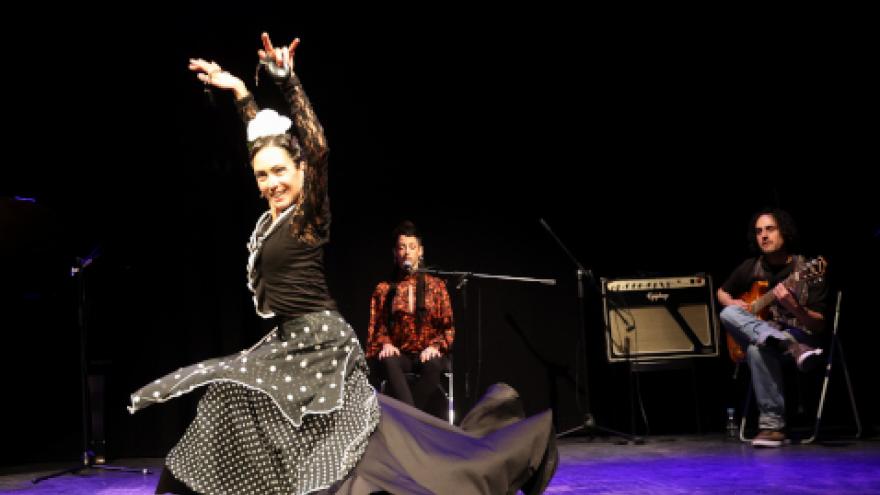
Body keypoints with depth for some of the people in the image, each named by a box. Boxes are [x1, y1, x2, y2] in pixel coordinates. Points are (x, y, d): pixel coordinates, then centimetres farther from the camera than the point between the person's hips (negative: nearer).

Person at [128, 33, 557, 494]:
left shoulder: (309, 216, -12)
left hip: (320, 343, -8)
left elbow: (318, 150, -29)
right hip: (291, 341, 9)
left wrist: (287, 82, -37)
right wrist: (239, 91, 27)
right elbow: (262, 138, 21)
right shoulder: (275, 211, 7)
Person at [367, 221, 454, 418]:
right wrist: (385, 344, -12)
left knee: (434, 365, -36)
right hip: (399, 354, 1)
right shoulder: (383, 289, 13)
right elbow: (377, 327, 11)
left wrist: (435, 346, -12)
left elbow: (448, 327, 8)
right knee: (388, 361, -35)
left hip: (428, 353, 0)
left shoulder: (436, 286, 11)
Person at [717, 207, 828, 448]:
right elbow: (722, 293, 25)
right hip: (757, 333, 5)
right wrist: (733, 304, 1)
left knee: (758, 349, -39)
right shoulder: (750, 268, 8)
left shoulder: (806, 271, -7)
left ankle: (771, 425, -34)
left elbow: (818, 325, -11)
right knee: (727, 314, -28)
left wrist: (794, 308, -32)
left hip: (799, 334, -5)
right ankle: (792, 348, -40)